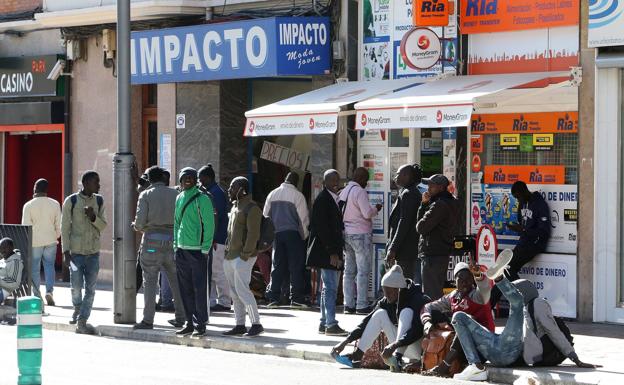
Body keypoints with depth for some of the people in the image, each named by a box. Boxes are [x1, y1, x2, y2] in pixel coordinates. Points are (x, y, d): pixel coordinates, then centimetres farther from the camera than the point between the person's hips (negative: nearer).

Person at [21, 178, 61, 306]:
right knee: (49, 265, 11)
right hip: (50, 240, 2)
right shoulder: (55, 204, -1)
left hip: (34, 242, -2)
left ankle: (37, 295, 10)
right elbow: (59, 225, 3)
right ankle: (49, 291, -7)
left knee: (35, 268, 8)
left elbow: (26, 226, -8)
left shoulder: (28, 205, -9)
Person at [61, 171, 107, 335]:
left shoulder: (99, 201, 8)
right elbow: (65, 227, -3)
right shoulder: (71, 201, -4)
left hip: (93, 252, 3)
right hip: (76, 251, -3)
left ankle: (82, 323, 7)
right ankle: (77, 308, 25)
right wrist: (66, 251, -8)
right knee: (76, 286, -6)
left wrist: (93, 217, -12)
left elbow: (103, 226, 8)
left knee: (90, 289, 1)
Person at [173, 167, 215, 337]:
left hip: (197, 250, -7)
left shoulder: (202, 199, -7)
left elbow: (209, 225, -9)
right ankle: (189, 323, 16)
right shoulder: (179, 198, 13)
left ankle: (200, 324, 0)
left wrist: (205, 249, -13)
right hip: (181, 250, 7)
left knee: (199, 288, -3)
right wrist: (175, 245, 14)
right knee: (185, 289, 9)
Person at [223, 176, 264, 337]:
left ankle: (256, 324, -9)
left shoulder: (252, 208, -11)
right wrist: (227, 251, 16)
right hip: (230, 256, 9)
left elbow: (253, 234, -17)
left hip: (243, 257, -9)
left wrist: (245, 255, -20)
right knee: (234, 292, 9)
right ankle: (240, 325, 13)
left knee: (242, 290, -13)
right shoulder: (235, 206, 18)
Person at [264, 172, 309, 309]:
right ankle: (296, 299, -7)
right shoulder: (297, 195, -6)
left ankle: (273, 298, 4)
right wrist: (304, 235, 7)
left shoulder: (272, 194, 8)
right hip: (293, 233, -4)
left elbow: (265, 215, 13)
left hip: (276, 234, 4)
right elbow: (303, 219, -5)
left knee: (277, 266, 9)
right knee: (296, 267, -2)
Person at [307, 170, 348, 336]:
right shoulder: (322, 199, -12)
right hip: (326, 252, -10)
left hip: (333, 251, 10)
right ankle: (331, 324, -10)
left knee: (329, 288, 11)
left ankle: (324, 323, 14)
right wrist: (332, 252, -19)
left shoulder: (334, 199, 16)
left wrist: (337, 252, 15)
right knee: (330, 287, -10)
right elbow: (322, 228, -17)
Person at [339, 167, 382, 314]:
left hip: (346, 234, 8)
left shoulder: (344, 192, 12)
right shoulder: (360, 192, -14)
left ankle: (348, 304, 10)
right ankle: (362, 305, -6)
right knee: (363, 271, -5)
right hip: (361, 234, -8)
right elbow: (367, 213, -19)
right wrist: (376, 208, 1)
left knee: (349, 271, 10)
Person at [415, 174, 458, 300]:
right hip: (444, 252, 11)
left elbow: (421, 227, -19)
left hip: (432, 254, -11)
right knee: (438, 291, 17)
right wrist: (424, 203, 2)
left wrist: (419, 225, 2)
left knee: (430, 294, -9)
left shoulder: (439, 205, -17)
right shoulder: (449, 202, 16)